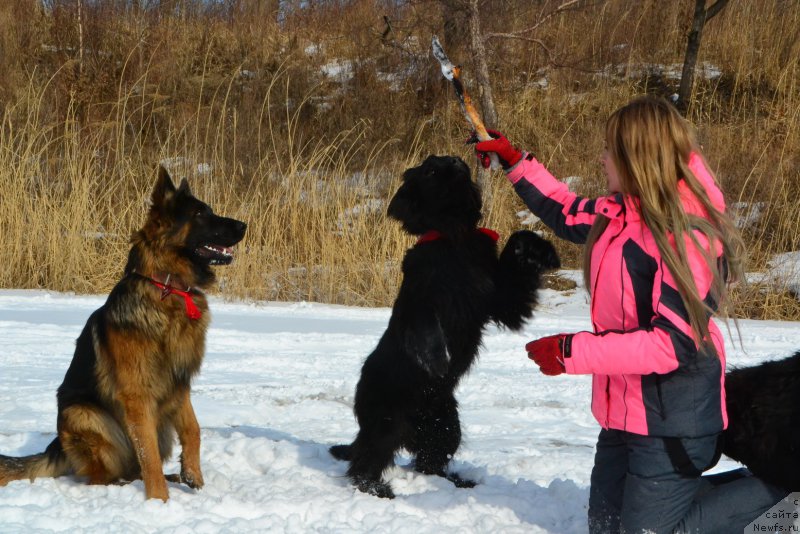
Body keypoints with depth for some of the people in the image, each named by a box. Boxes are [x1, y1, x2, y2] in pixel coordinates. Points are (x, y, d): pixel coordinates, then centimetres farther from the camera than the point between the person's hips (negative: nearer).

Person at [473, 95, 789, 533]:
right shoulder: (623, 213, 2)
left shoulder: (686, 237, -23)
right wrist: (514, 163, 24)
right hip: (627, 411, 9)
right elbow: (568, 214, 24)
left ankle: (780, 485, 5)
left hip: (672, 421, -9)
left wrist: (573, 353, -25)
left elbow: (673, 345, -27)